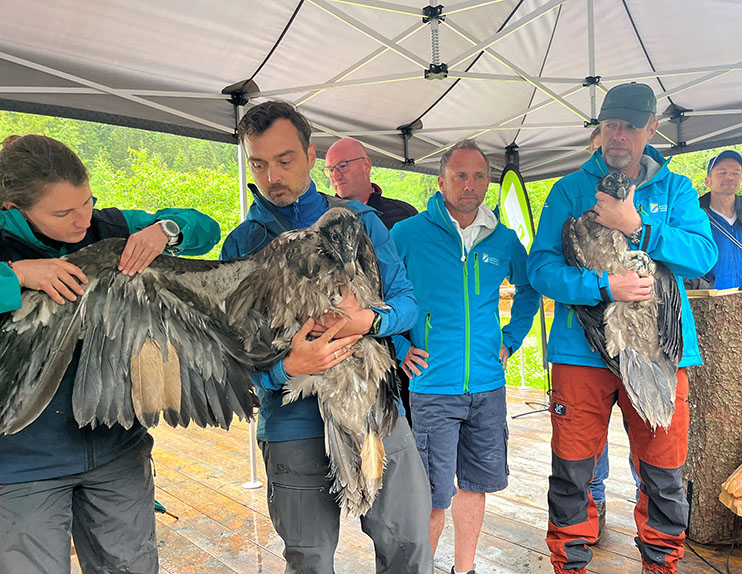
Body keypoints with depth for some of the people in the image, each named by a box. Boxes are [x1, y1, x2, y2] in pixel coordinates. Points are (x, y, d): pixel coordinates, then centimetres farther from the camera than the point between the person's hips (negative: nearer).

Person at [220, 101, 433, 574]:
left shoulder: (359, 219, 6)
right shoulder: (242, 243, 2)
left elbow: (407, 299, 4)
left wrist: (369, 321, -17)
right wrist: (284, 367, -21)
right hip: (295, 426, -1)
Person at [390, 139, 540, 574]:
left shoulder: (504, 240, 6)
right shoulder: (407, 234, -6)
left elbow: (529, 289, 23)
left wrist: (510, 341, 12)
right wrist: (400, 348, -6)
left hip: (488, 385, 4)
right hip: (431, 388, -4)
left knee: (476, 483, 15)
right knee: (434, 495, 0)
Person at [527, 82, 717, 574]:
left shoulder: (676, 189, 11)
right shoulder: (571, 190, 5)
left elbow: (704, 254, -4)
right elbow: (541, 267, -5)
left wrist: (637, 227, -16)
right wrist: (603, 287, -18)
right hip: (581, 349, -1)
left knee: (665, 476, 11)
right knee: (571, 473, 5)